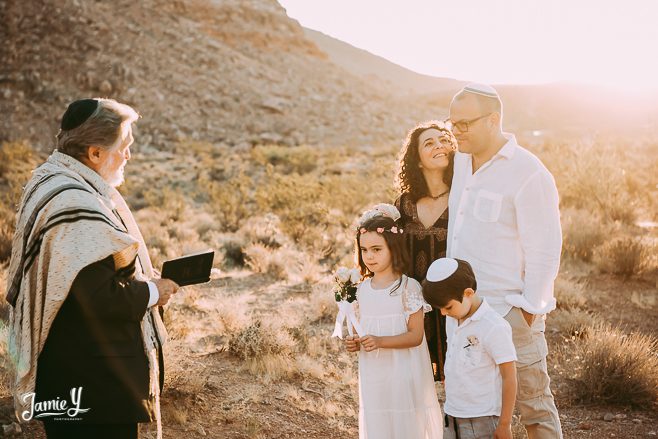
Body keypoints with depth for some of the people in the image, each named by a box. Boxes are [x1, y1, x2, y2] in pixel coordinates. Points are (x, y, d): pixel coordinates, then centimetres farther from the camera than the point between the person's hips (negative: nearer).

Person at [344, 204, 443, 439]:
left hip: (403, 373, -5)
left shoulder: (408, 287, -11)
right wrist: (356, 343, -2)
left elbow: (416, 336, -13)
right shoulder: (363, 289, 6)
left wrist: (380, 342, -24)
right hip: (373, 376, 5)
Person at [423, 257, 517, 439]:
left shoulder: (494, 328, -18)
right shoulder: (452, 319, 5)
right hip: (452, 417, 7)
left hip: (483, 419, -7)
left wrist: (505, 423, -11)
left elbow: (510, 376, -14)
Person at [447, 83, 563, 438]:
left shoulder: (529, 175, -16)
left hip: (510, 311, -7)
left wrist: (530, 311, -12)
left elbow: (545, 251, -14)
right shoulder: (461, 161, 7)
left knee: (533, 403, 6)